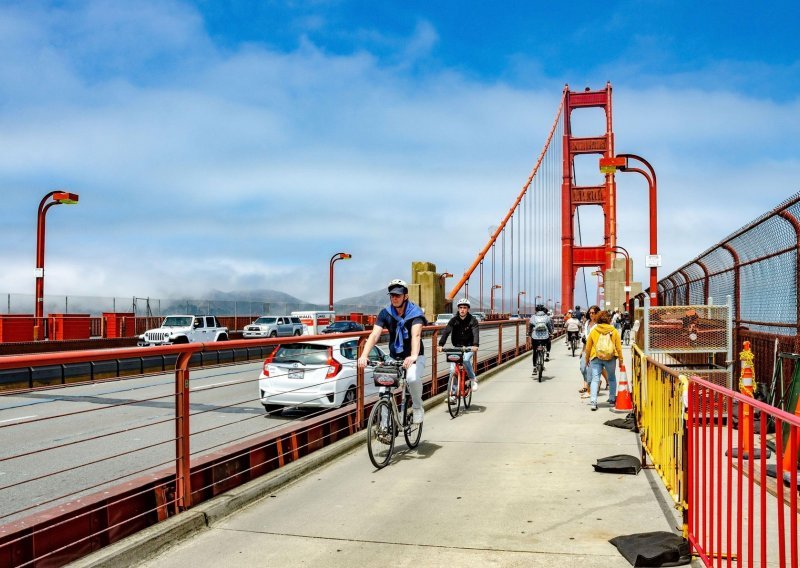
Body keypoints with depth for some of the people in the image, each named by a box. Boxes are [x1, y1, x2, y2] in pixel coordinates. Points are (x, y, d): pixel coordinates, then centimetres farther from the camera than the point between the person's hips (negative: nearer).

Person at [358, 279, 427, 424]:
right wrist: (364, 355, -35)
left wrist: (413, 356, -51)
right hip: (394, 357, 3)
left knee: (413, 378, -33)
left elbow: (416, 335, -32)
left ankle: (418, 408, -5)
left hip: (414, 357, -3)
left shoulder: (415, 312, -16)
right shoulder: (385, 313, -7)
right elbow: (374, 335, -18)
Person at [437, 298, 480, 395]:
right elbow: (446, 332, -17)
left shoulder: (472, 320, -9)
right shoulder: (454, 320, -5)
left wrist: (475, 345, -44)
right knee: (453, 369, -7)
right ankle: (453, 393, 4)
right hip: (457, 347, 2)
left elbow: (476, 333, -24)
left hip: (469, 347, -2)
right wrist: (441, 345, -33)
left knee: (465, 360, -32)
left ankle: (473, 379, -8)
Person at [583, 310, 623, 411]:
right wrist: (621, 359, 11)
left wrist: (587, 359, 16)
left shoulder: (593, 331, 1)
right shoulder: (614, 331, 1)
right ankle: (612, 399, 26)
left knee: (595, 379, -1)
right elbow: (618, 347, 3)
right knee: (612, 378, 19)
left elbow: (588, 347, 5)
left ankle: (593, 401, -14)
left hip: (596, 358, -1)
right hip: (610, 357, 1)